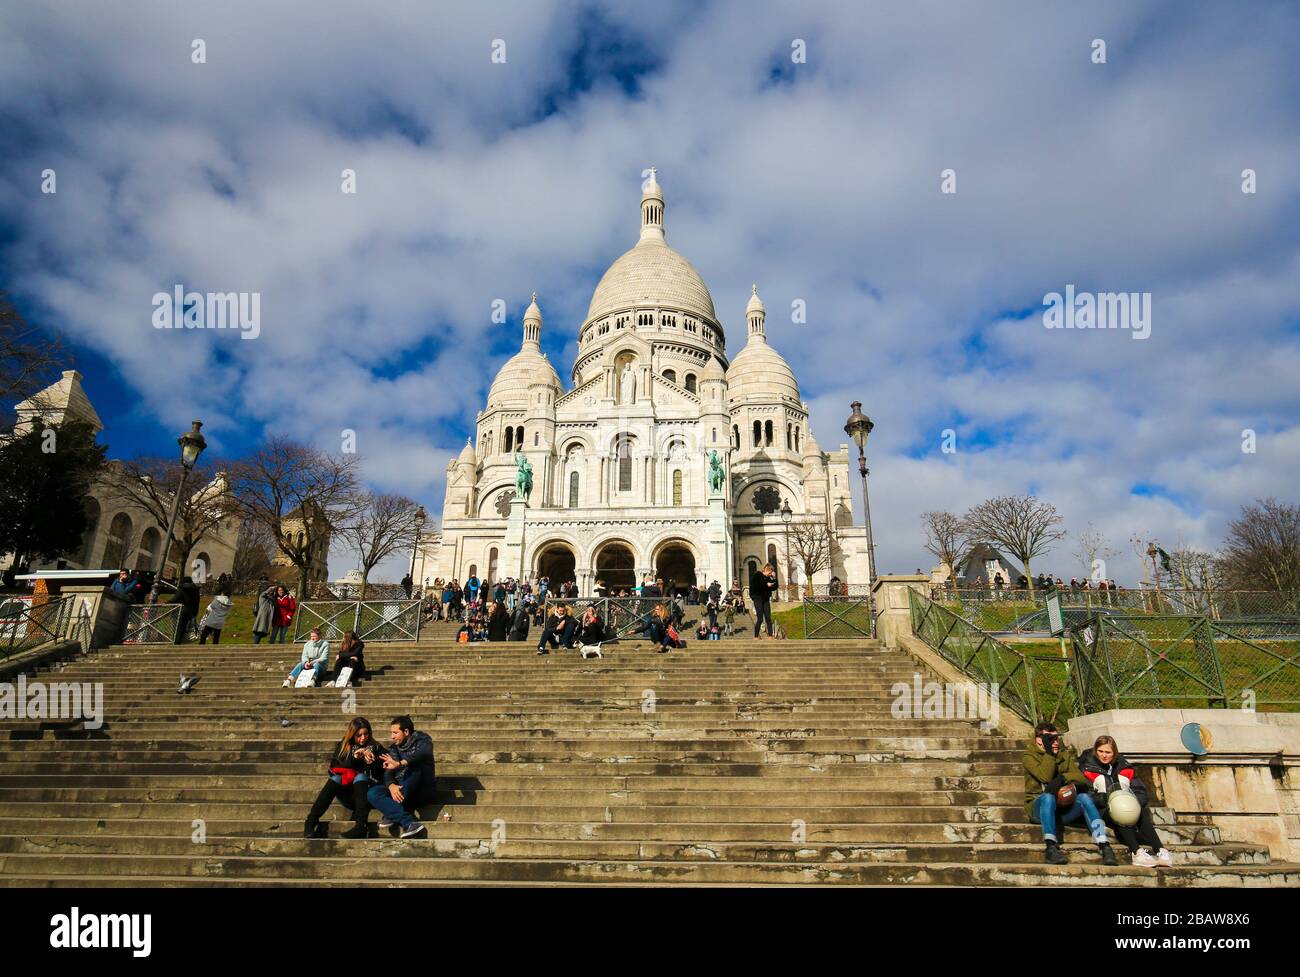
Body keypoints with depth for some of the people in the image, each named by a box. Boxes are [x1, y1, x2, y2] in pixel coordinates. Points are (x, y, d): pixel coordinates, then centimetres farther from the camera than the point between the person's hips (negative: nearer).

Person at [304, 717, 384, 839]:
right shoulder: (343, 747, 13)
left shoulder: (375, 747, 10)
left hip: (367, 791, -1)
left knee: (360, 776, -30)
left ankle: (360, 825, -48)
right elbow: (334, 770, 1)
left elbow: (383, 773, 5)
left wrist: (373, 762, -14)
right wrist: (353, 758, -12)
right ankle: (311, 821, -37)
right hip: (347, 795, 1)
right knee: (336, 778, -26)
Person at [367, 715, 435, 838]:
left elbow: (425, 752, -25)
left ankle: (392, 813, -30)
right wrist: (391, 785, -24)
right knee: (373, 793, -23)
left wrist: (399, 763, -38)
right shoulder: (393, 749, 14)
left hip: (422, 791, -4)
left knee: (416, 766, -31)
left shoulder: (422, 740, 0)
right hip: (398, 788, 4)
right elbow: (388, 773, 0)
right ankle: (410, 823, -38)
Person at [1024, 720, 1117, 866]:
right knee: (1048, 796, -36)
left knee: (1084, 797, -25)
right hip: (1039, 806, -3)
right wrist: (1049, 752, -17)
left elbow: (1081, 777, -4)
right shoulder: (1029, 755, 0)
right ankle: (1051, 847, -42)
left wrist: (1063, 778, -23)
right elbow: (1045, 777, -19)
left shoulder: (1065, 754, 14)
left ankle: (1104, 846, -34)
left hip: (1063, 807, 3)